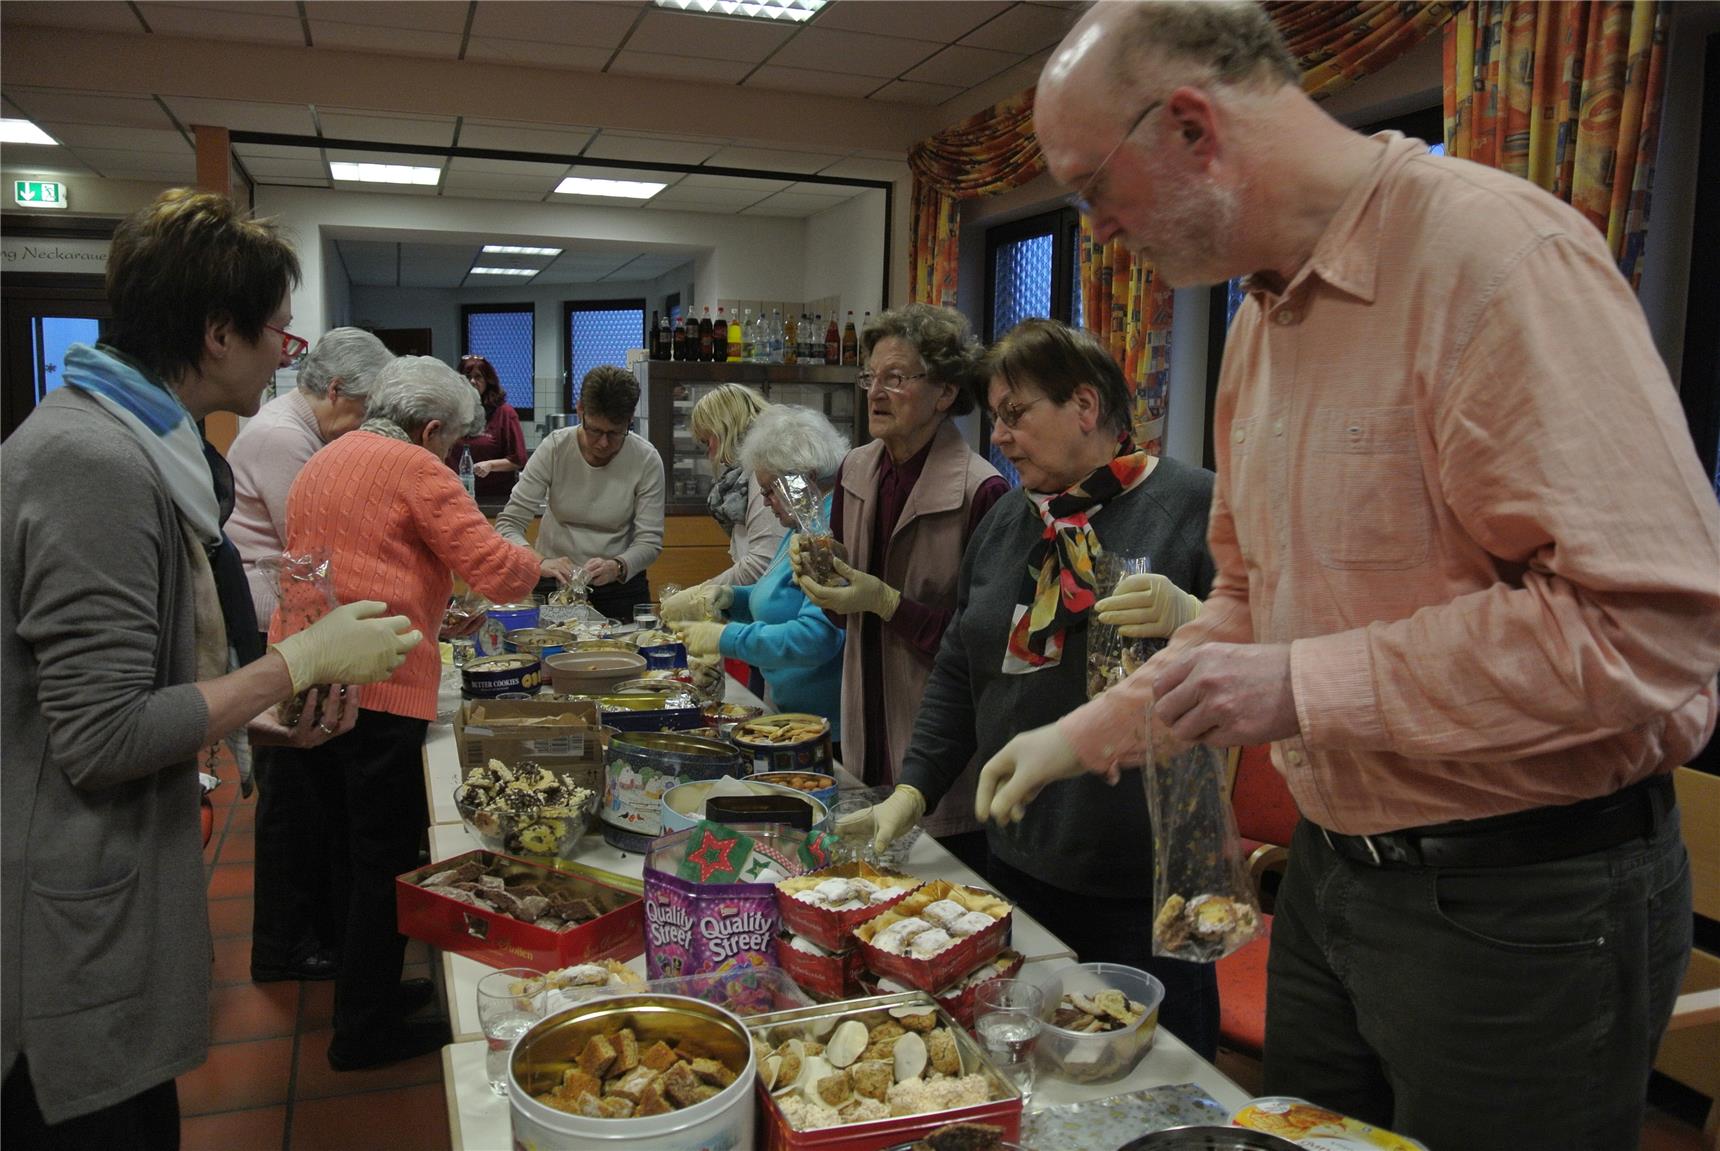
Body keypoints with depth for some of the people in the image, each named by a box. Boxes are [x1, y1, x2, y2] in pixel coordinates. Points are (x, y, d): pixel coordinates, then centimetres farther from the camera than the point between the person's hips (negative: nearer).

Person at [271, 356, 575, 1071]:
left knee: (353, 848, 20)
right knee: (386, 862, 2)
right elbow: (492, 566, -13)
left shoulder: (321, 464, 19)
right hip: (376, 687, -9)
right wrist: (542, 565, 7)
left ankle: (366, 993, 32)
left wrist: (435, 613, 29)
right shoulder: (415, 469, -7)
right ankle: (367, 1031, 11)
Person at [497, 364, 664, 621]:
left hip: (620, 587, 0)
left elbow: (650, 541, -7)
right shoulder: (554, 449, -8)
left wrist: (617, 567, -28)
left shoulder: (646, 460, -9)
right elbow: (508, 524, -10)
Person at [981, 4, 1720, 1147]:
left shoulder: (1496, 252, -20)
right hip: (1332, 870, 8)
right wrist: (1087, 732, 12)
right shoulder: (1260, 325, 8)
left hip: (1522, 900, -8)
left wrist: (1304, 689, -24)